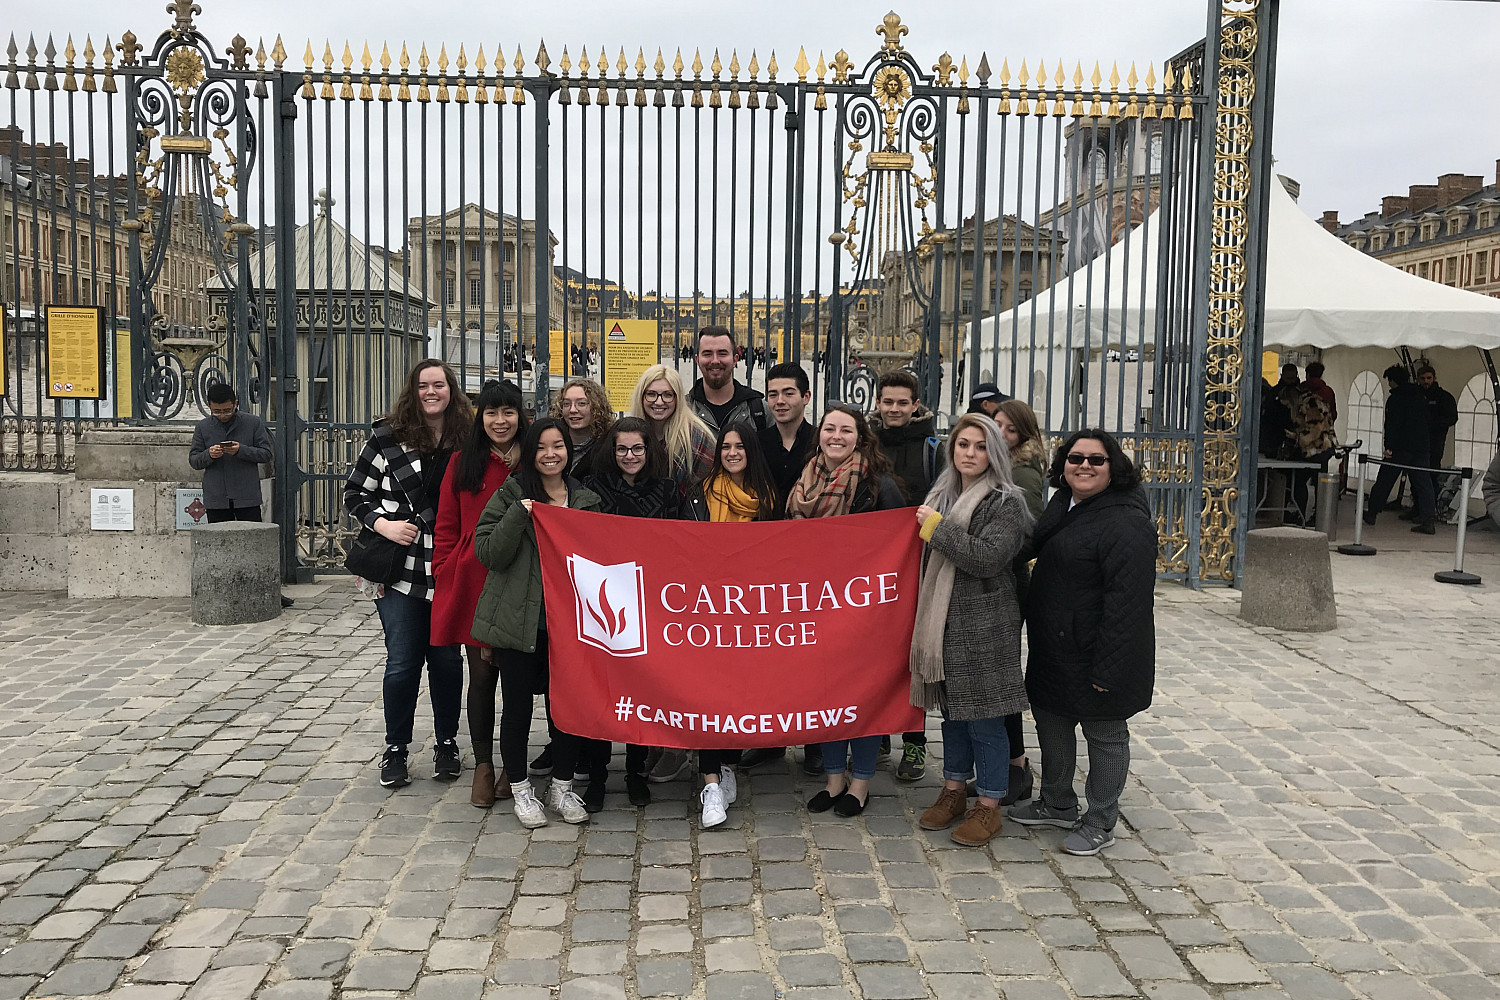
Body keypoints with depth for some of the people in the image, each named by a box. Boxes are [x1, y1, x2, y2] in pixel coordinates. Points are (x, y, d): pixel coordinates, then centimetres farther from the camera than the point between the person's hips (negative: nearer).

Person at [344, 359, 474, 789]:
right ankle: (395, 750, 18)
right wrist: (381, 523, -11)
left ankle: (447, 745, 25)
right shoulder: (387, 436, -2)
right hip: (400, 569, -1)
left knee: (447, 659, 9)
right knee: (402, 662, 1)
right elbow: (355, 493, 5)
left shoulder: (468, 440, 3)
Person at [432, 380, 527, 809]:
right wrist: (444, 577, 2)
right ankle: (483, 766, 17)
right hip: (473, 579, 0)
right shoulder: (463, 462, 7)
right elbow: (446, 527, 7)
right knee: (482, 674, 4)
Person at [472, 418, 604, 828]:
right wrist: (518, 515, -20)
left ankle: (562, 786, 22)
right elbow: (488, 553, -9)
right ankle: (520, 789, 20)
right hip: (519, 620, -2)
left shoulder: (585, 500, 9)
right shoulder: (511, 495, -1)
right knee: (517, 702, 5)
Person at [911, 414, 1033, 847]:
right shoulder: (942, 495, 11)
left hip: (984, 626, -7)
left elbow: (987, 559, -22)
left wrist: (938, 527, -17)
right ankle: (953, 792, 30)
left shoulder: (1006, 502, -10)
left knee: (985, 717, 1)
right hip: (943, 621, 7)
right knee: (952, 710, 16)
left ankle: (989, 805, 13)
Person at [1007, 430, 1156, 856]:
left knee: (1105, 736, 8)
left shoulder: (1126, 523, -21)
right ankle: (1057, 805, 40)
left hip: (1095, 656, -9)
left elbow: (1126, 600, -25)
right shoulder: (1060, 506, 8)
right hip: (1053, 648, 9)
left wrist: (1109, 666, -26)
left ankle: (1100, 823, 23)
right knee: (1051, 723, 21)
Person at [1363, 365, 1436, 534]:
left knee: (1384, 480, 7)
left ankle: (1371, 513, 16)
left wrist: (1389, 447, -15)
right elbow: (1427, 423, 17)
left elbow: (1392, 425, -15)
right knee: (1423, 483, 2)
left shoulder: (1394, 399, -7)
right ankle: (1428, 520, -6)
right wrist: (1428, 447, 21)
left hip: (1400, 448, -5)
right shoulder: (1421, 398, 13)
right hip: (1422, 448, 6)